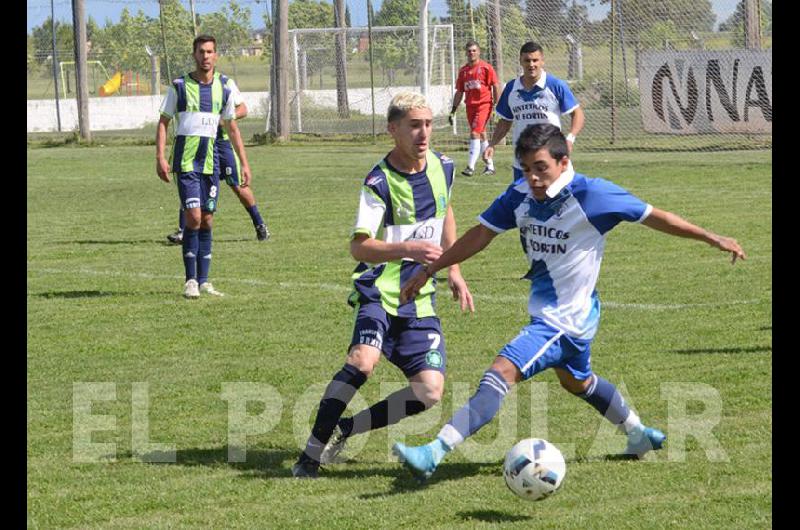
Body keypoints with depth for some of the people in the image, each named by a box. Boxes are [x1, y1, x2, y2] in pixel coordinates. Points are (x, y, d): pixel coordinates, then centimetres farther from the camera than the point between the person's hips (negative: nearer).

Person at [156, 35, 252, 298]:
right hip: (186, 161, -4)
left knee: (207, 221, 6)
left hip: (211, 162, 4)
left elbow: (232, 128, 16)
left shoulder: (223, 87, 8)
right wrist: (160, 158, -8)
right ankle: (191, 280, -6)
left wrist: (244, 163, 12)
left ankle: (203, 281, 13)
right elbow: (163, 123, 3)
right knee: (194, 218, -14)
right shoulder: (179, 86, -1)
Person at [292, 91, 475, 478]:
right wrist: (408, 249, -38)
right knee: (364, 359, -32)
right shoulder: (379, 182, -13)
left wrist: (453, 271, 21)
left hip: (420, 300, 5)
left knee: (429, 391, -11)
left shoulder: (443, 168, 5)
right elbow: (359, 246, -22)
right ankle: (312, 452, -22)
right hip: (380, 290, -5)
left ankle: (347, 428, 8)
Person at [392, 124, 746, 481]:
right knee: (577, 381, 29)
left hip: (567, 317, -8)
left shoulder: (591, 196, -21)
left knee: (502, 372, -22)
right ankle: (639, 435, 51)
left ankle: (435, 452, -29)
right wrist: (428, 271, 1)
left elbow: (654, 217, -11)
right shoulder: (520, 195, -5)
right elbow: (481, 234, 4)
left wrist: (714, 239, -4)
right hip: (546, 312, 8)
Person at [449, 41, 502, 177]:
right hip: (470, 105, 6)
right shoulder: (463, 71, 12)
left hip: (484, 104, -6)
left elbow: (496, 86, -3)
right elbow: (459, 92, 17)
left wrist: (496, 105, -9)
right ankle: (490, 166, 20)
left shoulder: (486, 67, -4)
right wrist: (453, 111, 14)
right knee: (481, 135, 11)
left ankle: (471, 167, -17)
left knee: (475, 134, -16)